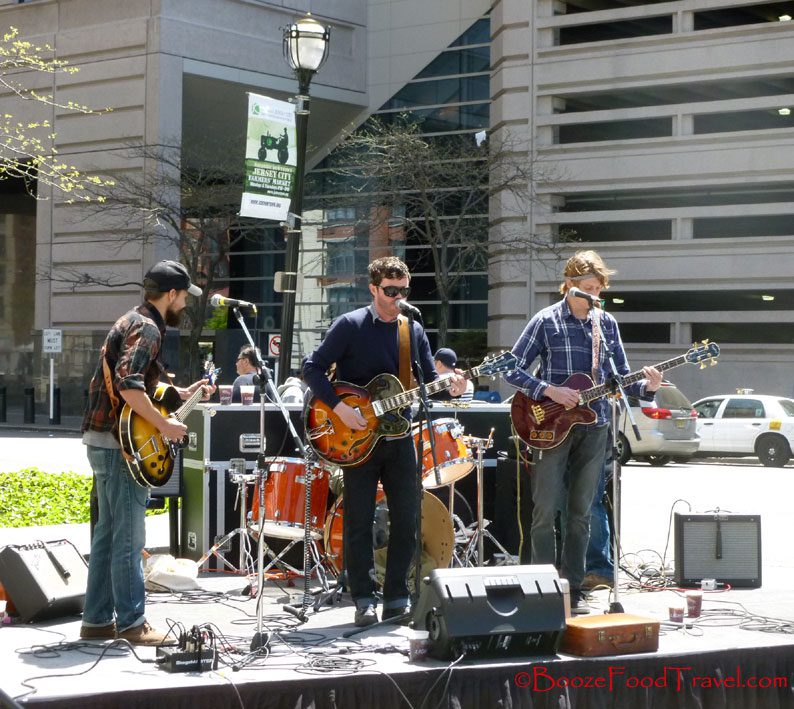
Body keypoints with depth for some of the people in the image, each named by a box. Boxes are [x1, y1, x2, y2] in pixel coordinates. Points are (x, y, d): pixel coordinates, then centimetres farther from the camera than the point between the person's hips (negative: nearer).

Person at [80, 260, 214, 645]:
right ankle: (132, 623, -4)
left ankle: (98, 620, 17)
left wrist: (182, 392, 22)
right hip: (122, 443, -11)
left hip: (103, 440, 11)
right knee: (129, 537, -7)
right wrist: (163, 424, -21)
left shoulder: (132, 322, 19)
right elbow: (128, 385, -27)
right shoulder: (147, 329, -14)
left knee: (108, 532, 13)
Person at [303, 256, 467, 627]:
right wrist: (339, 406, -19)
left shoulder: (414, 331, 9)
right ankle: (364, 602, 6)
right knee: (359, 521, -1)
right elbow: (312, 367, -8)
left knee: (407, 518, 3)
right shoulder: (350, 325, -6)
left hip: (399, 437, 5)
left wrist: (449, 388, -13)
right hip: (358, 437, -4)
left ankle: (397, 599, 13)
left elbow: (427, 381, 9)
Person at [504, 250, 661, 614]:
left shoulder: (607, 324, 8)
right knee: (546, 511, -5)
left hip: (593, 427, 4)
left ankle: (573, 591, 14)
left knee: (580, 513, 8)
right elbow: (513, 369, -5)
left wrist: (646, 386, -9)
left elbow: (620, 377, 11)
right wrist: (550, 391, -16)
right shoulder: (546, 321, -4)